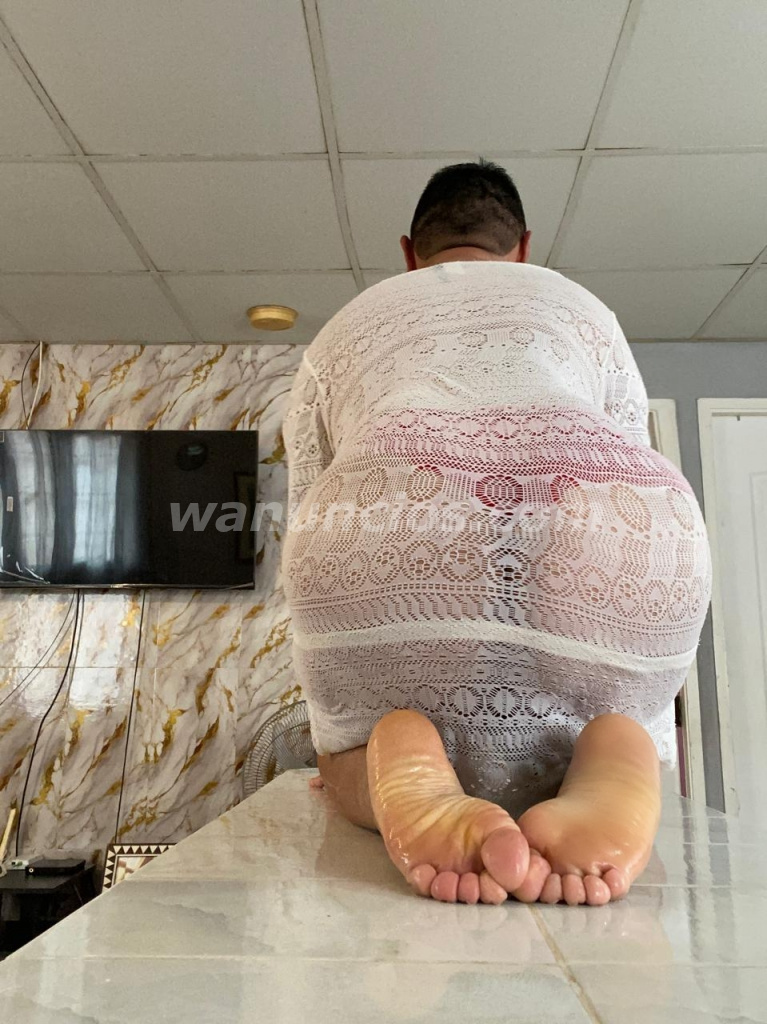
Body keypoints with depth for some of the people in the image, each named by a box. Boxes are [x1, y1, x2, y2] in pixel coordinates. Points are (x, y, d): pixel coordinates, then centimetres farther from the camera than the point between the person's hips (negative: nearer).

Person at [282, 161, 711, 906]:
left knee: (353, 761, 29)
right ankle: (611, 762, -5)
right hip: (632, 526, 1)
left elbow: (310, 528, 32)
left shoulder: (342, 330, 35)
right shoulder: (583, 309, 36)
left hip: (384, 525, 0)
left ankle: (404, 771, -7)